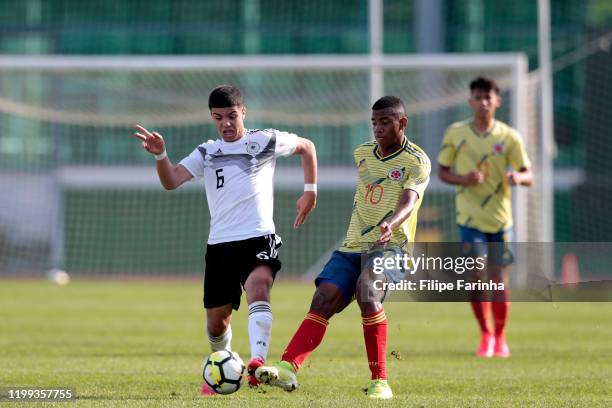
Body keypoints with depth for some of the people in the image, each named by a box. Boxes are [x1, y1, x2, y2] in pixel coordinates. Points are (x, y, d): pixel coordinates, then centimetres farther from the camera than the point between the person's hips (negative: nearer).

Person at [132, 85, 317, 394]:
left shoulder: (266, 141, 7)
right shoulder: (207, 153, 12)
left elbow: (306, 147, 22)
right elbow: (171, 181, -2)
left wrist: (310, 192, 14)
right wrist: (160, 155, -22)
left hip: (259, 238, -4)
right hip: (220, 244, 4)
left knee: (258, 289, -33)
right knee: (216, 320, 10)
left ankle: (257, 362, -49)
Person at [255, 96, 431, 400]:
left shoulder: (417, 162, -5)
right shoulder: (362, 154, 15)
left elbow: (408, 202, -23)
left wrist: (390, 224, -42)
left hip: (389, 246, -6)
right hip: (353, 246, 6)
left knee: (367, 294, -32)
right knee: (324, 298, -15)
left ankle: (379, 382, -24)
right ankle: (288, 368, -27)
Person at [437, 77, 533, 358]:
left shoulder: (509, 137, -1)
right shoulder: (455, 133, 0)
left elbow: (528, 176, 0)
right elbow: (442, 171, 7)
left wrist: (518, 177, -24)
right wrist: (463, 179, -14)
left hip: (500, 218, 1)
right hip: (470, 218, -1)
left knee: (498, 279, 2)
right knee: (475, 277, -9)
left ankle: (500, 337, 21)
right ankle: (485, 335, 10)